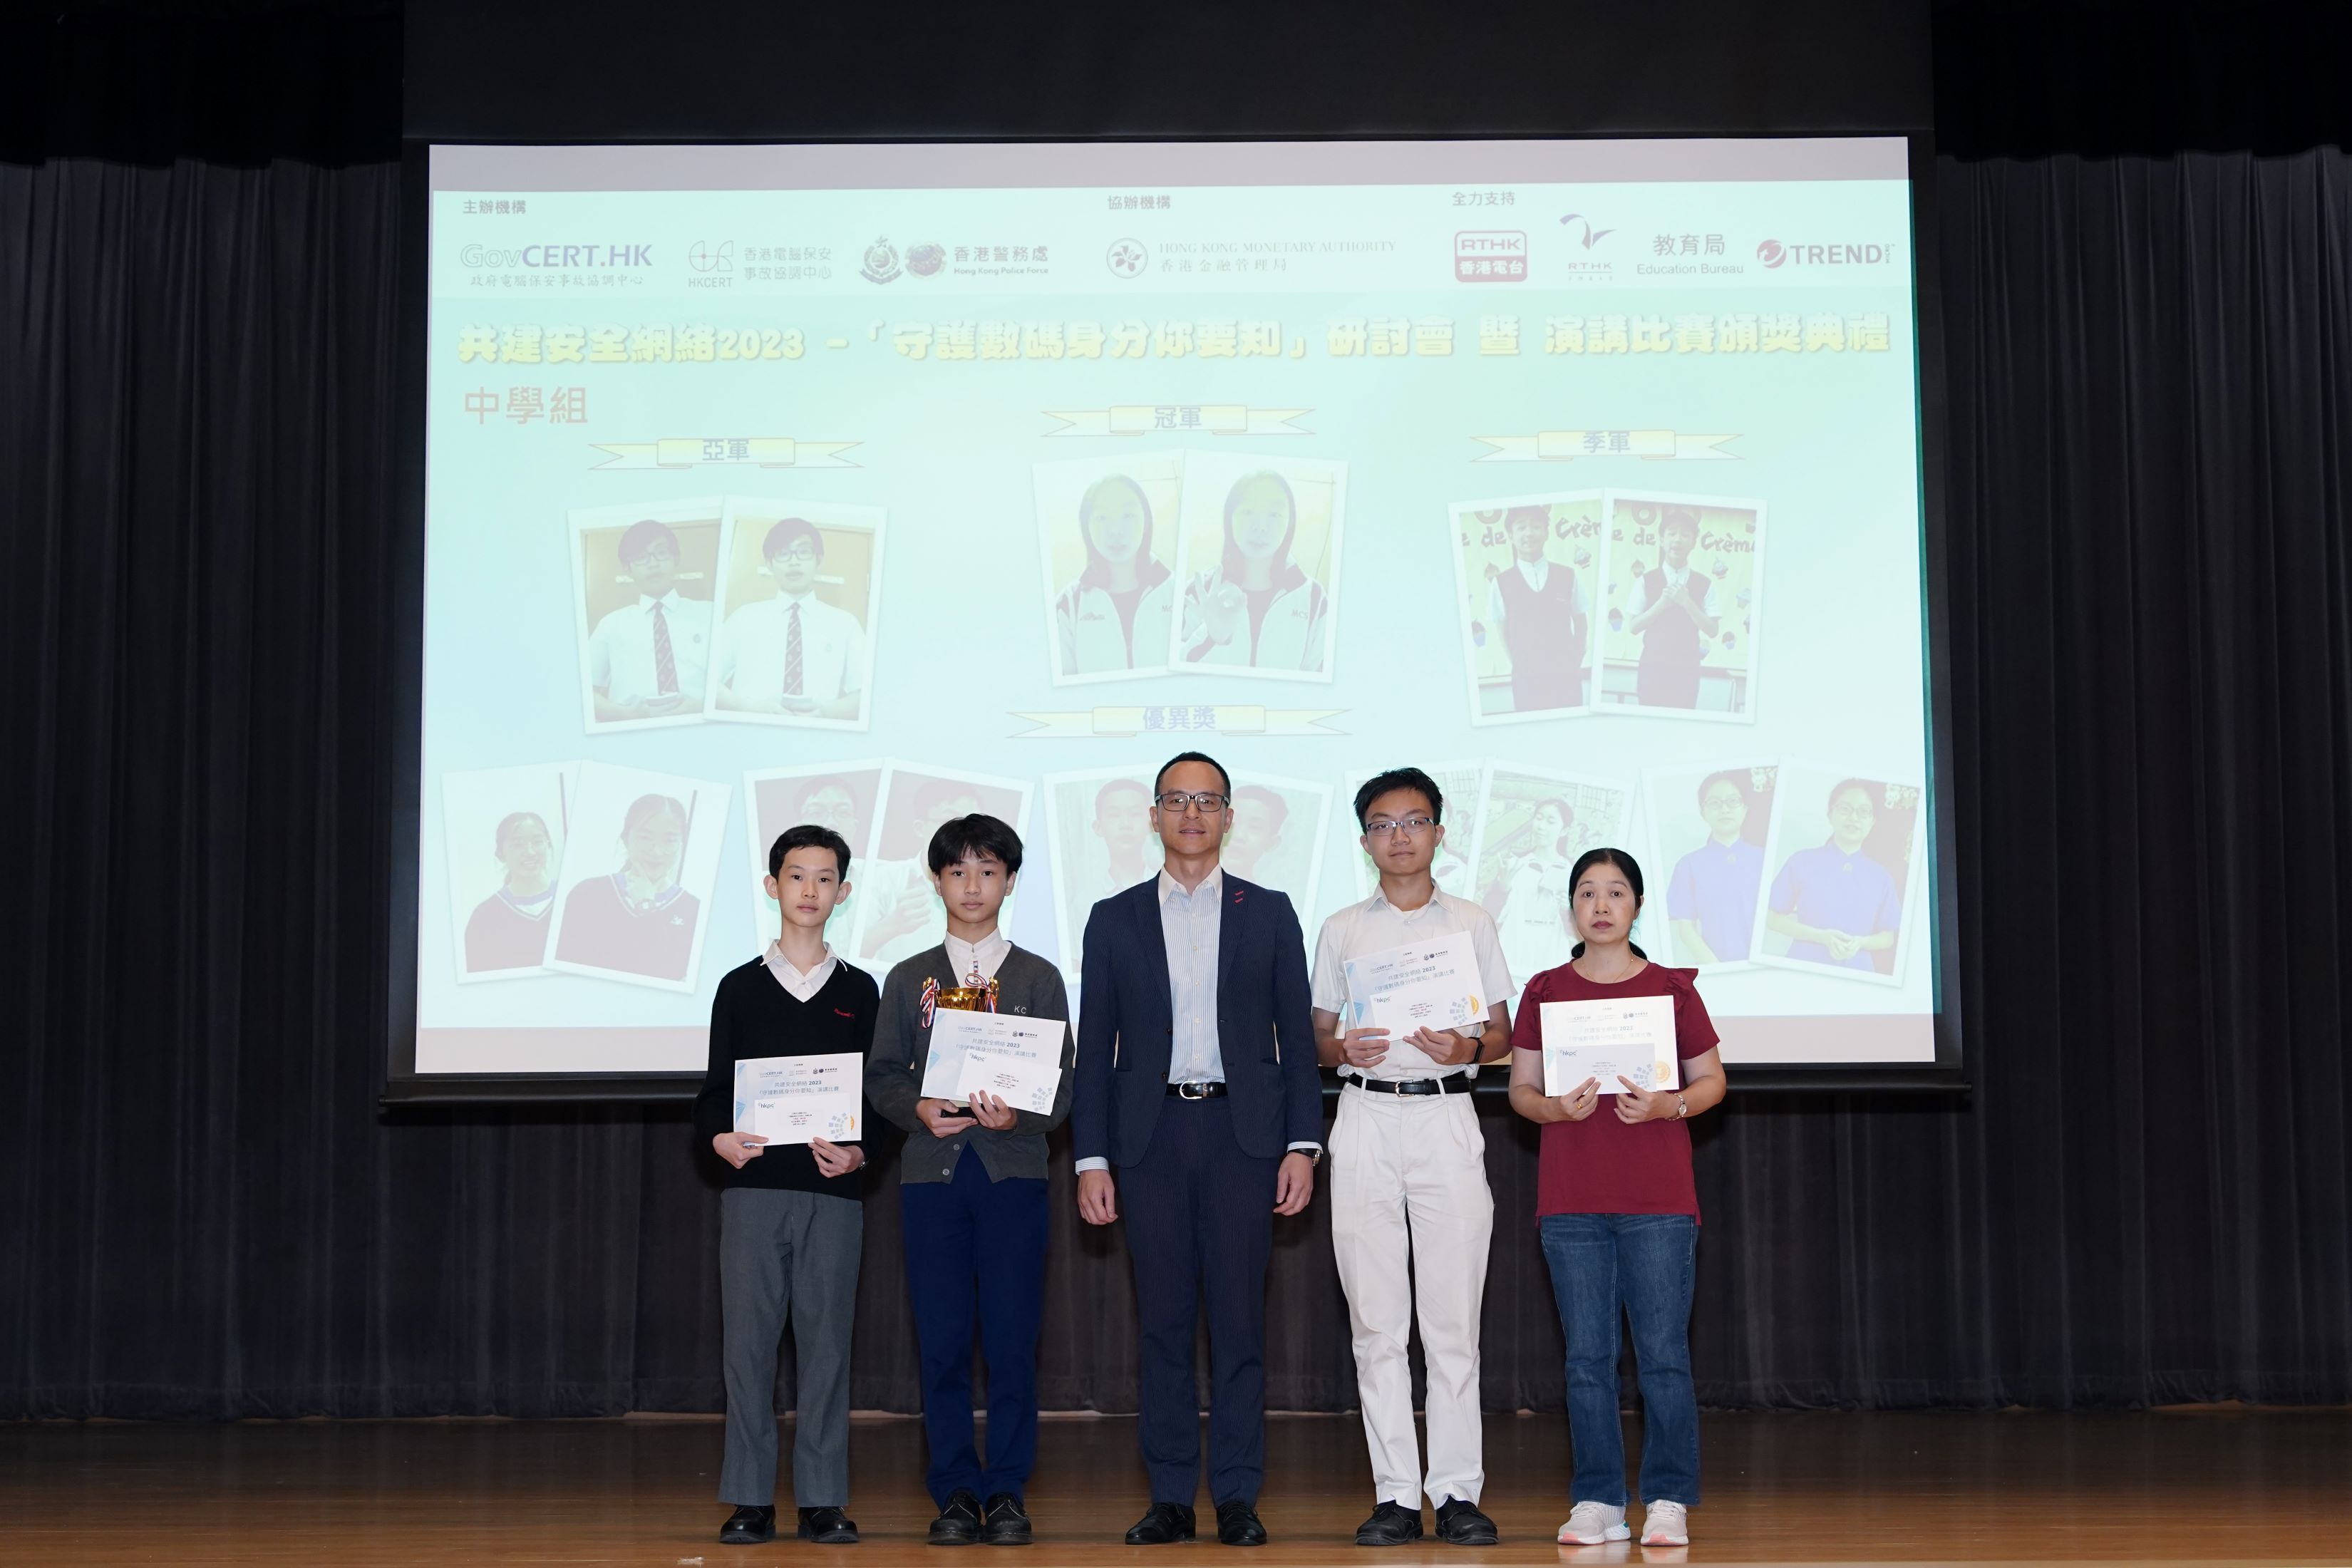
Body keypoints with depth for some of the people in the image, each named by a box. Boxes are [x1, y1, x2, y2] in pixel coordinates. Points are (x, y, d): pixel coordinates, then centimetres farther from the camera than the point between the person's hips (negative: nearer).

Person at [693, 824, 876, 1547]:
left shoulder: (859, 991, 11)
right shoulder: (740, 987, 10)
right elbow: (717, 1087, 9)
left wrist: (860, 1151, -9)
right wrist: (720, 1136, -11)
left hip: (834, 1189, 0)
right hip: (753, 1186, 0)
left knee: (826, 1340, 0)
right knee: (748, 1338, -1)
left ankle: (822, 1500, 6)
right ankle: (749, 1499, 6)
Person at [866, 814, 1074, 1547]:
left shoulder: (1038, 979, 10)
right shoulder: (908, 980, 13)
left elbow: (1061, 1085, 4)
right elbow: (881, 1076, 9)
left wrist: (1019, 1115, -16)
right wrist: (920, 1109, -11)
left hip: (1013, 1170, -1)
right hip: (933, 1171, 1)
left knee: (1012, 1341, -3)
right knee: (942, 1342, 1)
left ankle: (1007, 1492, 6)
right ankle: (956, 1492, 9)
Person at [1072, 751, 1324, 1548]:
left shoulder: (1268, 913, 9)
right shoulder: (1114, 919, 10)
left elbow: (1296, 1034, 7)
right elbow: (1095, 1047, 8)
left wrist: (1303, 1145, -2)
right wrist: (1090, 1159, 1)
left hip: (1242, 1132, -1)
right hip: (1151, 1136, 1)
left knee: (1240, 1319, -1)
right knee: (1164, 1322, 3)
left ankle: (1237, 1496, 5)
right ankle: (1170, 1496, 10)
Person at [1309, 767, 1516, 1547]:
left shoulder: (1471, 923, 11)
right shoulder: (1342, 929, 13)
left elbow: (1502, 1033, 10)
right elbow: (1320, 1036, 13)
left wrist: (1467, 1048, -11)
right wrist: (1346, 1049, -9)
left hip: (1446, 1114, -1)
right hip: (1365, 1118, 1)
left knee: (1453, 1318, -3)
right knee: (1375, 1319, 1)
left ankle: (1457, 1490, 2)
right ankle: (1394, 1493, 6)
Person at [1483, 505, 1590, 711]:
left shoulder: (1567, 575, 2)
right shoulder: (1501, 582, -2)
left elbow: (1581, 621, 10)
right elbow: (1503, 630, 6)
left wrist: (1576, 660, 5)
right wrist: (1519, 663, 2)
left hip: (1565, 672, 1)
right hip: (1526, 676, -1)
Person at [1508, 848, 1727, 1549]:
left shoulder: (1671, 987, 5)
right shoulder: (1545, 991, 7)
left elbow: (1712, 1079, 8)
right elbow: (1520, 1087, 8)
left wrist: (1668, 1105, -12)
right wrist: (1555, 1108, -13)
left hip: (1659, 1201, -1)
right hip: (1570, 1203, 1)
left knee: (1663, 1353, -2)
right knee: (1587, 1356, 4)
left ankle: (1669, 1500, 7)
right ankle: (1597, 1502, 11)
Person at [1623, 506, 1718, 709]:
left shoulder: (1703, 584, 4)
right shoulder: (1646, 581, 2)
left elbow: (1712, 630, -1)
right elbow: (1633, 626, -3)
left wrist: (1687, 602, -13)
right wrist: (1662, 604, -15)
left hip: (1687, 668, 1)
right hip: (1654, 665, -1)